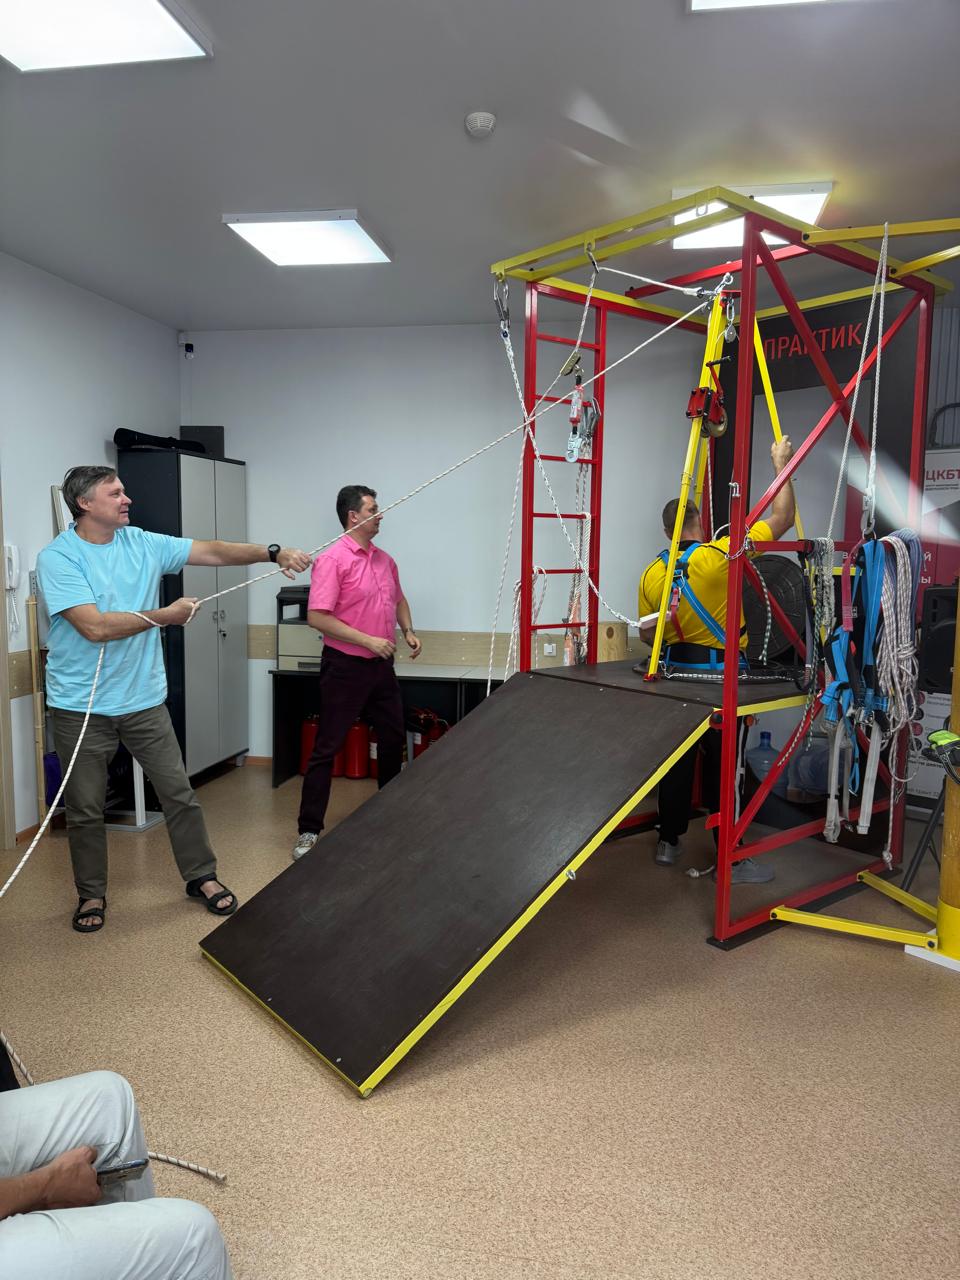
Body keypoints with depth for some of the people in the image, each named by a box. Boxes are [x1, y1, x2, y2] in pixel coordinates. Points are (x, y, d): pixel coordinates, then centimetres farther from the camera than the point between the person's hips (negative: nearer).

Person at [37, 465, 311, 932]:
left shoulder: (143, 544, 2)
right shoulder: (57, 558, -12)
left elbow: (214, 552, 0)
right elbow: (95, 627, -22)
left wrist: (273, 552, -11)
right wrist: (167, 616, -14)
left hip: (143, 700, 4)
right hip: (81, 706, -3)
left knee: (179, 793, 8)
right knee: (85, 810, 10)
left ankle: (201, 876, 25)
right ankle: (92, 895, 30)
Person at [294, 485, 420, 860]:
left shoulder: (385, 559, 10)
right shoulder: (332, 559, -14)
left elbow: (398, 600, 26)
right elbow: (317, 617, -20)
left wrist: (408, 631, 8)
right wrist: (367, 640, -21)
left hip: (382, 666, 8)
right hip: (345, 667, -7)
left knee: (393, 738, 17)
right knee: (327, 747, -2)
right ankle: (309, 830, 6)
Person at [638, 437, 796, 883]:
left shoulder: (652, 573, 2)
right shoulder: (718, 554, -12)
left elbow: (647, 634, 6)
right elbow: (782, 519, -7)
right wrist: (781, 465, 3)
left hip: (676, 671, 5)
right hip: (719, 673, -5)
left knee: (677, 758, 13)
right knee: (721, 765, 0)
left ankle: (668, 842, 23)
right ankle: (731, 859, 8)